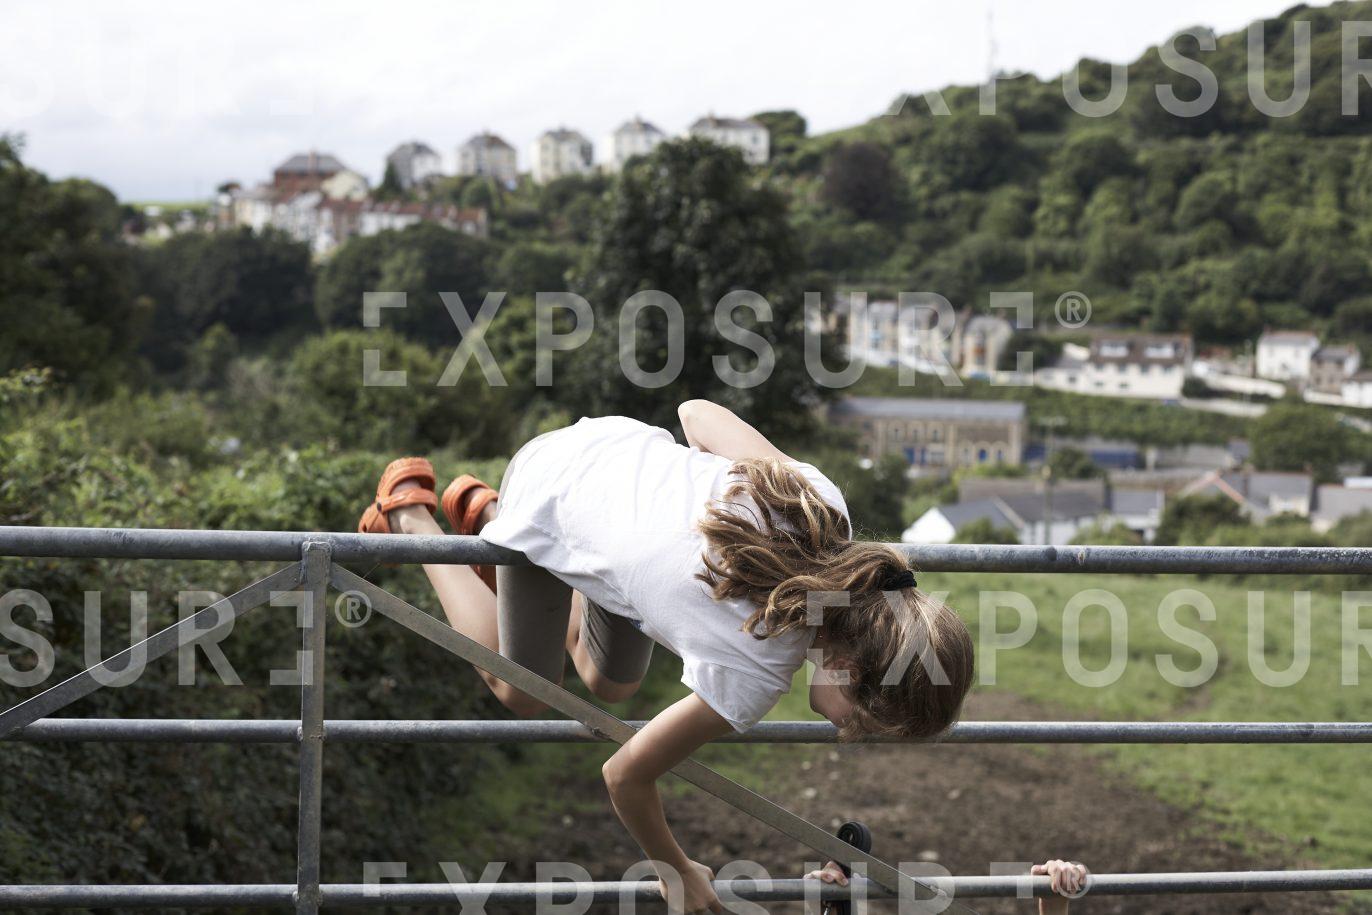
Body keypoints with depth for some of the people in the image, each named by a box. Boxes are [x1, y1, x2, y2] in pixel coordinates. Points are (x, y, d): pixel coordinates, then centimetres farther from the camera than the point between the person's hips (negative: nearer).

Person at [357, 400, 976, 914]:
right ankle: (410, 512, 27)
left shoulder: (820, 501, -30)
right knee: (522, 698, 20)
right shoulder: (755, 676, -39)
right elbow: (626, 776, -23)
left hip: (631, 450, 6)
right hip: (549, 505, -5)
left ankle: (485, 509, 38)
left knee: (610, 686, 25)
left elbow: (697, 411, -15)